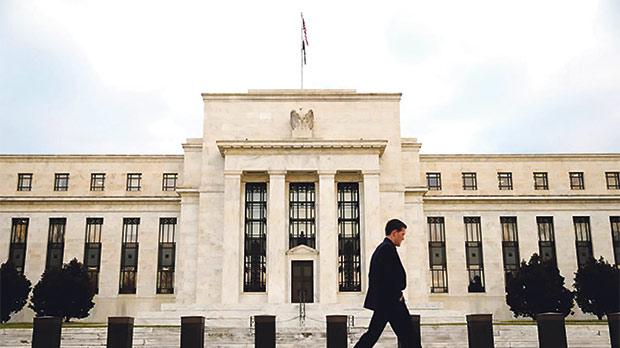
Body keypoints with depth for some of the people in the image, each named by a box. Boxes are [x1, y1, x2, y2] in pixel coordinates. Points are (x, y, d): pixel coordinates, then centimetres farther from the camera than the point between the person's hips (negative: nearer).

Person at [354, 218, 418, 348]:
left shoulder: (380, 248, 17)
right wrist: (398, 296, -10)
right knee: (406, 335, -2)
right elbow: (390, 277, -22)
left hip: (381, 301, 10)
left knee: (373, 333, 11)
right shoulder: (388, 248, -14)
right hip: (392, 302, -10)